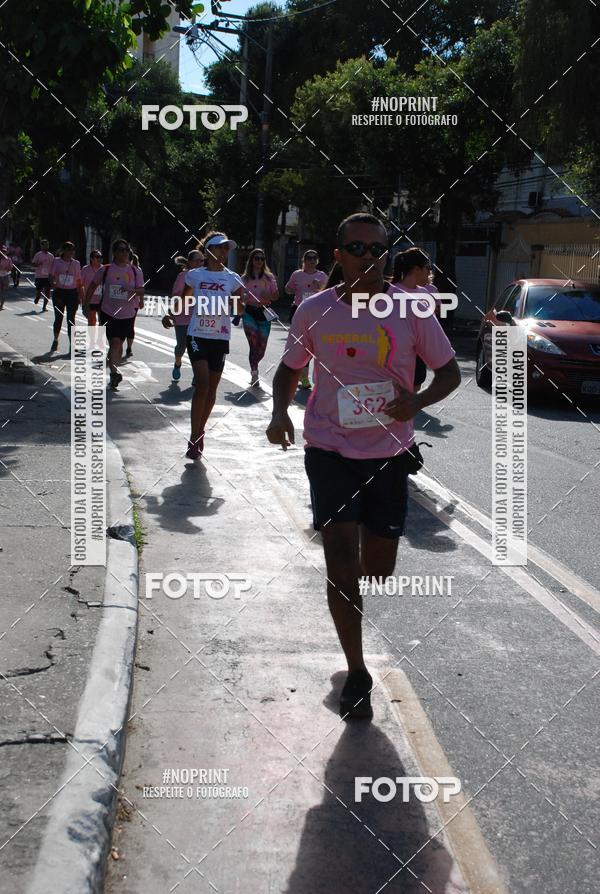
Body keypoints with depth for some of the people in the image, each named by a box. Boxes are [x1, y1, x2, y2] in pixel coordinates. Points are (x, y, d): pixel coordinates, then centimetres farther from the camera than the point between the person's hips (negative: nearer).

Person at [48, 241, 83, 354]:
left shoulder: (76, 263, 5)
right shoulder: (56, 261, 0)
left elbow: (78, 281, 8)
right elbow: (51, 276, -4)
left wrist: (80, 296, 6)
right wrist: (53, 284, -25)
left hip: (72, 293, 0)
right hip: (59, 292, 0)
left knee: (71, 319, -2)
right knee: (58, 318, 7)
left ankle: (72, 345, 1)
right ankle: (55, 341, 29)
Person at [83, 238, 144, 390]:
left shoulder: (135, 271, 2)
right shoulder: (106, 269, -2)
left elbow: (141, 291, 0)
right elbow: (93, 285, 8)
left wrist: (132, 290, -22)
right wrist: (86, 304, 8)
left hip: (127, 314, 3)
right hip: (108, 312, -3)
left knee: (118, 344, 13)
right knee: (115, 342, -17)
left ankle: (113, 371, 29)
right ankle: (114, 373, -25)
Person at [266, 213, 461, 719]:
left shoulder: (411, 309, -4)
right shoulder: (314, 310, -2)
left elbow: (450, 372, 2)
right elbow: (290, 370, 12)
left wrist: (418, 401, -19)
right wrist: (280, 412, -8)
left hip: (389, 454, 1)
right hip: (331, 451, -1)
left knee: (378, 571, 12)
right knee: (342, 563, -12)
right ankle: (357, 674, 1)